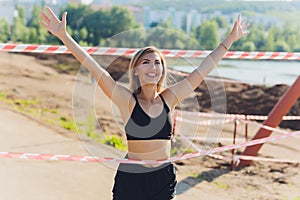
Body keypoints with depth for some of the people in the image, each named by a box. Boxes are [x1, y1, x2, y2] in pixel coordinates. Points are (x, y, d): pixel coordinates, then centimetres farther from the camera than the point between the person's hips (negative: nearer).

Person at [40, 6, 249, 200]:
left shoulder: (168, 98, 3)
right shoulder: (128, 100, -7)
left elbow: (202, 70, 8)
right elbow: (95, 69, -15)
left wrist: (230, 39, 12)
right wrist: (64, 36, -23)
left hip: (163, 178, 3)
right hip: (131, 179, -3)